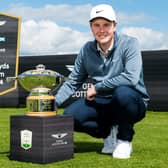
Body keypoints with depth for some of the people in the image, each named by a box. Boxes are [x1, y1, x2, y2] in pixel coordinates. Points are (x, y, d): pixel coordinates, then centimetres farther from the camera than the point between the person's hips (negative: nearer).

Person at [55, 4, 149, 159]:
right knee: (70, 115, -19)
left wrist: (97, 87, -22)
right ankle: (108, 133, 9)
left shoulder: (129, 44, -13)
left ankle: (125, 140, -10)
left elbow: (131, 78, -29)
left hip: (133, 103, -4)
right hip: (102, 104, 4)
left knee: (123, 92, -38)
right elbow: (73, 82, 7)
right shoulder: (87, 50, 2)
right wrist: (54, 103, -8)